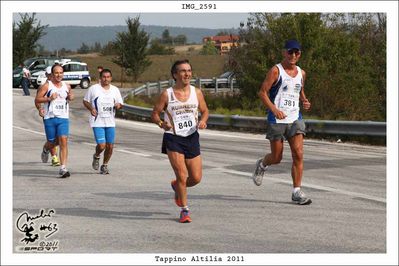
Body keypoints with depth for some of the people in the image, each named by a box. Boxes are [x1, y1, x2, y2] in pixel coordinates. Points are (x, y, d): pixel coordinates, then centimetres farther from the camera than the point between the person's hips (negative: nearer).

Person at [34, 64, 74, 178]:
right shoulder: (46, 86, -3)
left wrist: (71, 97, 4)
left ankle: (63, 168, -14)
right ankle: (46, 149, 46)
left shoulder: (66, 86, 9)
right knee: (52, 143, 7)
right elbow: (37, 100, -4)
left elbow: (71, 96, 28)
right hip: (50, 118, -2)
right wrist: (49, 98, -19)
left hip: (63, 118, 2)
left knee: (63, 142, -12)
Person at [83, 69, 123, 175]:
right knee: (102, 145, -14)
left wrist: (118, 105, -8)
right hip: (97, 122, -4)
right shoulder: (93, 88, -2)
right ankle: (96, 156, 21)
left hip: (110, 122, 4)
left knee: (110, 146, 2)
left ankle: (104, 165, 23)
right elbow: (85, 101, 7)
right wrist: (91, 109, -12)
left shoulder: (115, 90, 9)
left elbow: (120, 103, 16)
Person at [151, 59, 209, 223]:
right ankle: (184, 210, 9)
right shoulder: (167, 94, -6)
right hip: (173, 138, -4)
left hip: (192, 137, 4)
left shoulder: (197, 92, 2)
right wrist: (161, 124, -20)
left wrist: (203, 121, -7)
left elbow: (205, 111, 14)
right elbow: (155, 114, 1)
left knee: (196, 178, 4)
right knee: (182, 176, -10)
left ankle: (176, 186, 37)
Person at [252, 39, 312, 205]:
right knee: (276, 157, 4)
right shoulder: (276, 71, -6)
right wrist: (274, 109, -23)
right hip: (276, 120, -4)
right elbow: (262, 92, -10)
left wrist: (305, 101, 6)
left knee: (298, 154, -9)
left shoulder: (301, 73, 11)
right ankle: (262, 165, 40)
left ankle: (297, 192, -5)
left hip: (295, 119, 4)